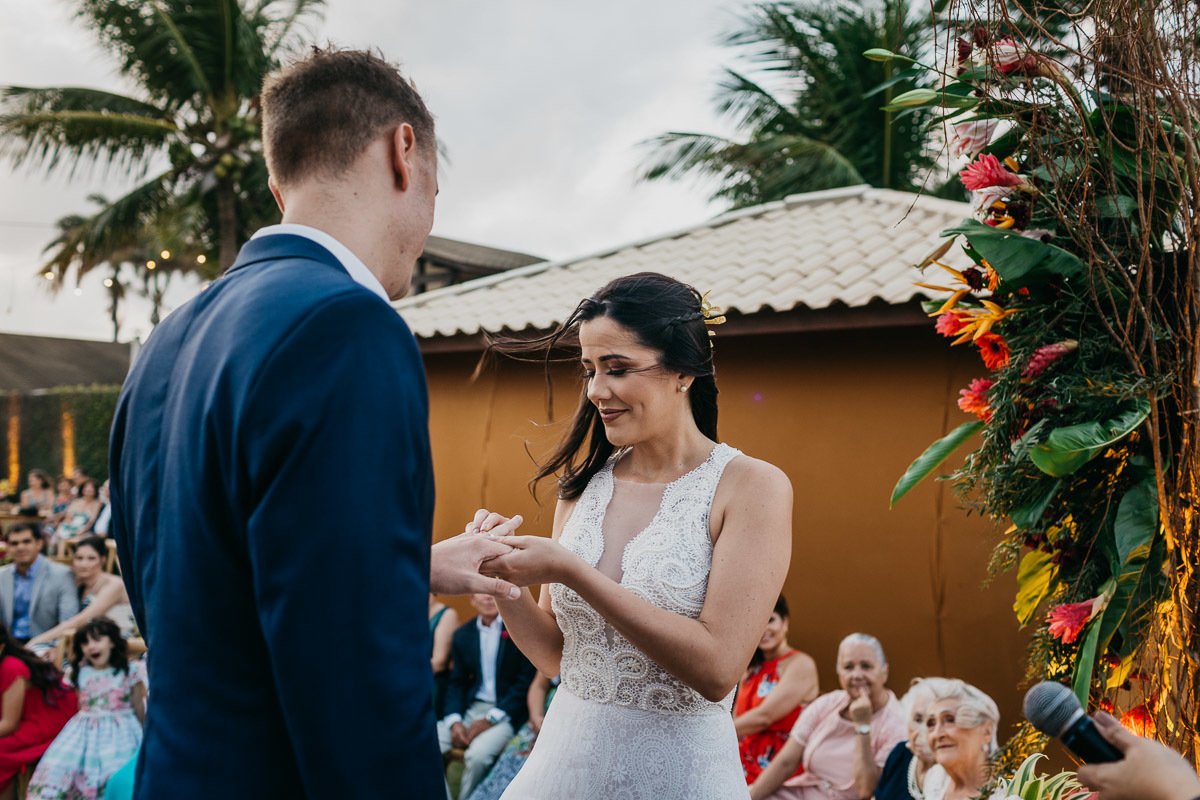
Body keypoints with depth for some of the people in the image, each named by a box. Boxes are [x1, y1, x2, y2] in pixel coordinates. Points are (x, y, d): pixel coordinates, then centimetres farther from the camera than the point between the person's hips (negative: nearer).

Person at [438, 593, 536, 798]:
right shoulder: (463, 634, 11)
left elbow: (527, 682, -9)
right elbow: (457, 682, 13)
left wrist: (490, 719, -14)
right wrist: (454, 721, -6)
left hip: (506, 711, -5)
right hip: (470, 709, 5)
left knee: (478, 754, -32)